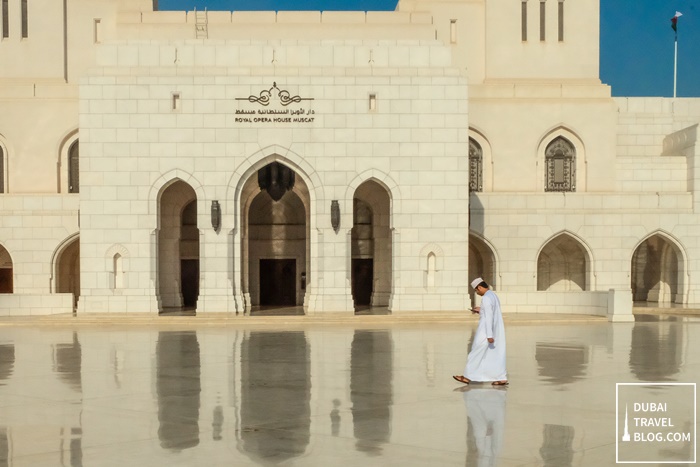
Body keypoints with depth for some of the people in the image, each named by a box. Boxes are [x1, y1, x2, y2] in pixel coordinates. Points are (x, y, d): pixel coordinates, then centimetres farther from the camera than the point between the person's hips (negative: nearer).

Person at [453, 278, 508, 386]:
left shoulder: (486, 298, -18)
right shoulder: (494, 295, 13)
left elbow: (489, 317, -23)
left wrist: (489, 335, -24)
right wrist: (481, 311, 19)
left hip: (486, 330, -9)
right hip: (496, 331, 9)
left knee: (476, 354, 0)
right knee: (495, 354, 9)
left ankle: (468, 377, 8)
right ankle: (502, 378, 5)